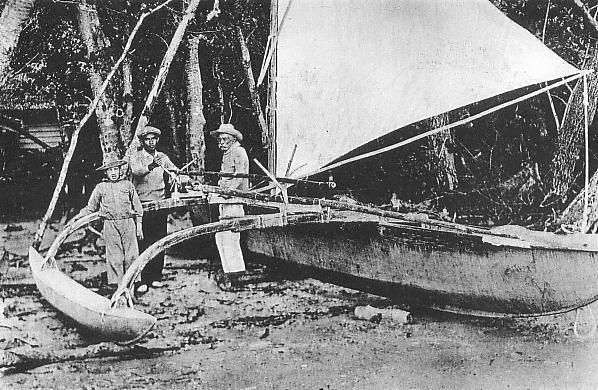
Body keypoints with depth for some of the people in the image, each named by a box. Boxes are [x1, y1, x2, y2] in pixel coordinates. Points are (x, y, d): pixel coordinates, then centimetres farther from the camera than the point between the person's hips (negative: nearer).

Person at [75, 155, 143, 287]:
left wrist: (139, 225, 9)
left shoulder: (127, 185, 10)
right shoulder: (100, 188, 10)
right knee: (114, 257, -1)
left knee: (131, 255, -2)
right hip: (110, 224, 0)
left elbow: (137, 206, 12)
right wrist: (78, 216, 7)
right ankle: (116, 283, 5)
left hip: (128, 222, 0)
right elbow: (91, 207, 18)